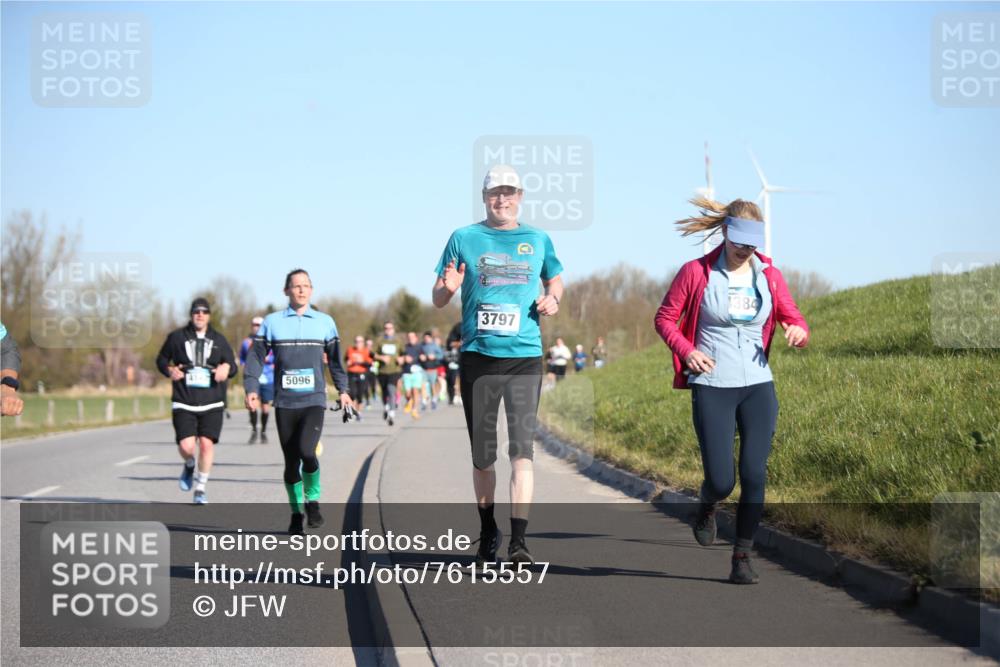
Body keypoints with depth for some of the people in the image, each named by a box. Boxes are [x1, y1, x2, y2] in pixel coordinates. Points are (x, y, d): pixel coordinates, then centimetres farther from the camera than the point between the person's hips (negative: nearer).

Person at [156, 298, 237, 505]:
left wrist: (226, 368, -12)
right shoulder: (176, 337, 6)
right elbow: (161, 359, 16)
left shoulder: (219, 340, 10)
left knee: (207, 443, -9)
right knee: (186, 446, -13)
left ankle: (200, 488, 8)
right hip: (184, 403, -1)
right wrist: (169, 370, -5)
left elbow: (232, 366, 12)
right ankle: (189, 466, 25)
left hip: (212, 404, 1)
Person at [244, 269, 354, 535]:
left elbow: (334, 359, 19)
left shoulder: (325, 322, 9)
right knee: (291, 461, 4)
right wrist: (251, 388, -4)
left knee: (306, 451, -21)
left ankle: (312, 500, 2)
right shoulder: (271, 322, 5)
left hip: (314, 401, -1)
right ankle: (296, 512, 21)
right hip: (284, 403, 1)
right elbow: (256, 357, 6)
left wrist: (343, 389, 16)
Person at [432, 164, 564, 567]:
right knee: (482, 454, 8)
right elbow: (438, 300, 8)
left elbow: (555, 280, 25)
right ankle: (488, 533, 24)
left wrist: (552, 299, 2)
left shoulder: (538, 240, 10)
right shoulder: (464, 239, 6)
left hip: (525, 356, 0)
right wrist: (448, 287, -15)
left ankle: (518, 541, -16)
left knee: (522, 447, -12)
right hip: (477, 356, 0)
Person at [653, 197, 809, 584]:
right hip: (711, 389, -3)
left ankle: (742, 557, 6)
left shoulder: (769, 276, 5)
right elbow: (665, 318, 5)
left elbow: (793, 319, 13)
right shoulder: (696, 273, -3)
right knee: (722, 481, -8)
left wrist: (798, 332, -12)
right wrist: (686, 350, -13)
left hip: (758, 386, 3)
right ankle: (707, 506, 30)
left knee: (754, 476, -6)